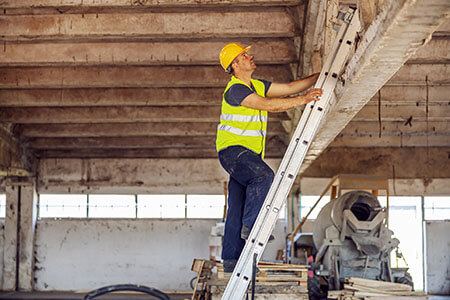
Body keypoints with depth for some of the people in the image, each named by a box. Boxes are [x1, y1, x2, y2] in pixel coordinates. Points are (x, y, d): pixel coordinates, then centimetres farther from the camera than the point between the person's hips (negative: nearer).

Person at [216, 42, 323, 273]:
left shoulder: (257, 86, 15)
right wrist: (305, 100, -22)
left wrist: (318, 77, 8)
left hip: (249, 154, 9)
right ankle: (250, 226, -22)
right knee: (264, 176, -31)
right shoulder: (235, 89, -14)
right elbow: (269, 105, -22)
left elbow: (289, 88, 15)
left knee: (238, 208, 6)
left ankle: (231, 261, 8)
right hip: (233, 150, -9)